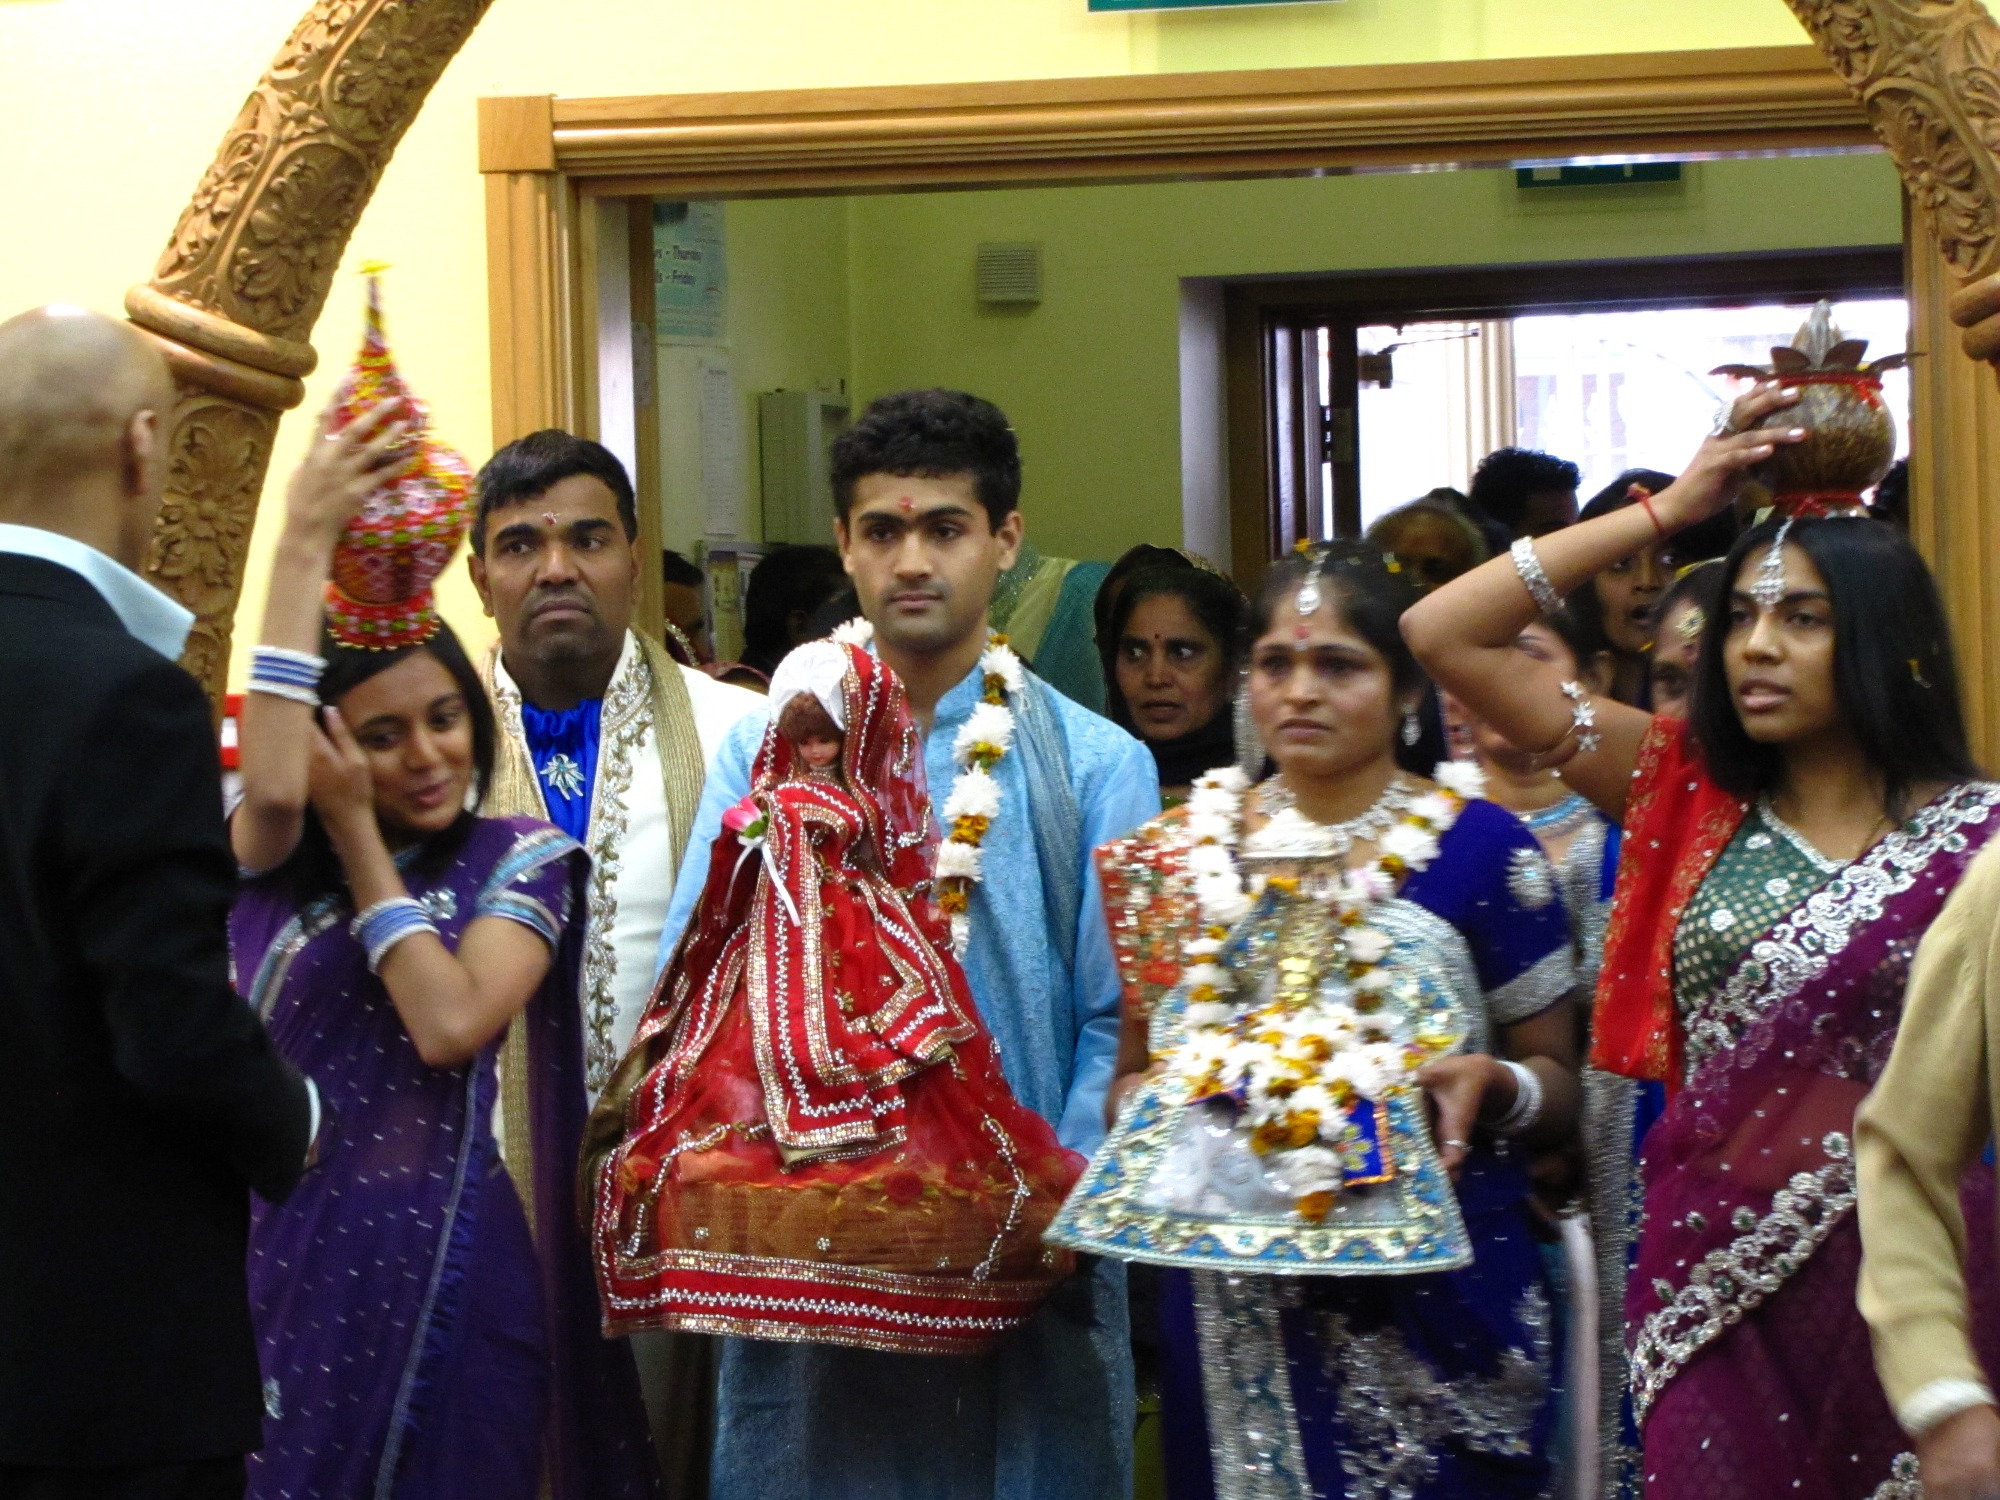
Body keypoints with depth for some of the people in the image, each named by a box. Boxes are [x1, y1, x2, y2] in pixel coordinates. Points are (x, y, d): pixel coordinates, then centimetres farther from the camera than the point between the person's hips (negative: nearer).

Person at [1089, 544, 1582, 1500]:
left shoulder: (1479, 848, -1)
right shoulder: (1179, 855, 8)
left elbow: (1562, 1089, 4)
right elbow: (1131, 1073, 16)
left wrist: (1494, 1085, -17)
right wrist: (1149, 1100, -6)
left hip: (1437, 1304, -2)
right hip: (1236, 1319, 2)